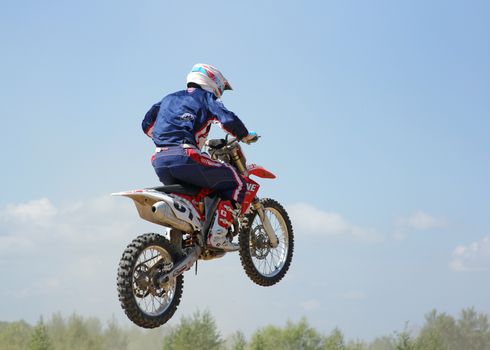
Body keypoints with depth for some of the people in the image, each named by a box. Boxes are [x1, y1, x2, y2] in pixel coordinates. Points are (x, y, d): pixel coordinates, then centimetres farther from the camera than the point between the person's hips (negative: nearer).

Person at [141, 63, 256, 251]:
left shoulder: (169, 98, 29)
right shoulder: (206, 97, 11)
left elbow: (147, 124, 29)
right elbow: (228, 119, -5)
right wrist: (245, 136, 11)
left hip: (159, 162, 7)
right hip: (186, 157, -7)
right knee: (236, 183, 6)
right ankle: (217, 234, -7)